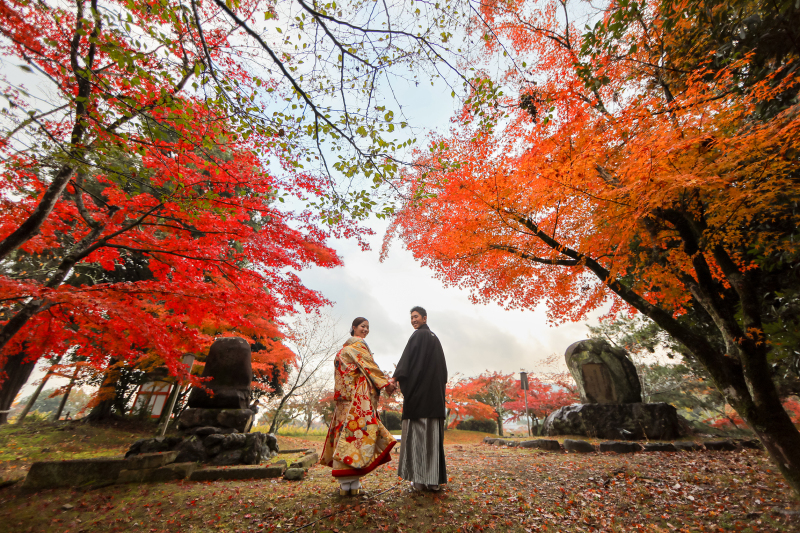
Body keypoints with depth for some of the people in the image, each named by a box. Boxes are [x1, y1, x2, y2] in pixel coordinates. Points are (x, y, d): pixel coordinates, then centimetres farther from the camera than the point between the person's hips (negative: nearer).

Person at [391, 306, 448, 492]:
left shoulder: (418, 335, -6)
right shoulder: (435, 338, 18)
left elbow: (407, 357, -19)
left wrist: (396, 378, -25)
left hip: (419, 390, -8)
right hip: (436, 393, 8)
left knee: (417, 433, -2)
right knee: (433, 434, 8)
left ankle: (419, 479, 2)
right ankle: (434, 479, 12)